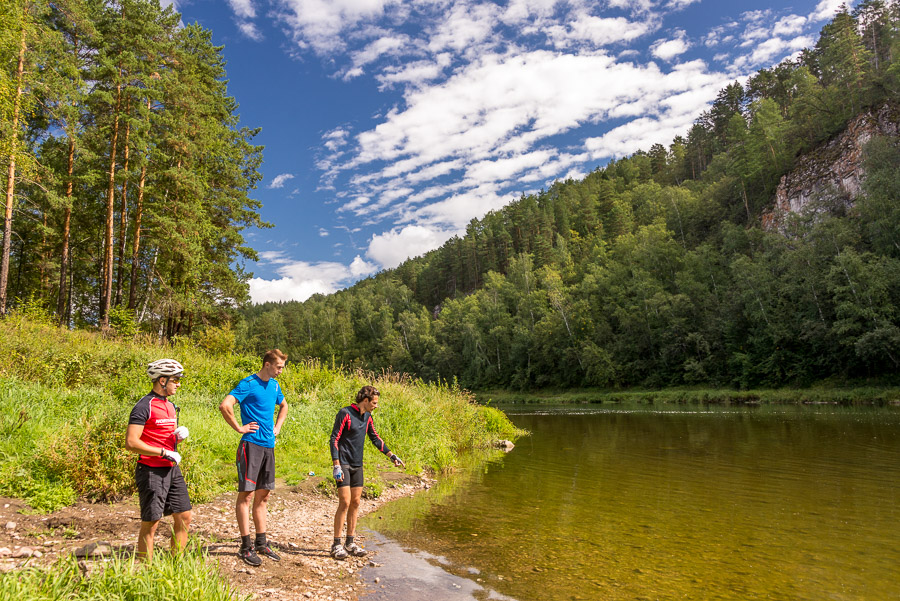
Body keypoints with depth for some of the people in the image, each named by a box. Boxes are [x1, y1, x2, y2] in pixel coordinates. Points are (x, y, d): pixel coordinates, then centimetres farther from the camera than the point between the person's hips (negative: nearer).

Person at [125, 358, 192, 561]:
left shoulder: (170, 405, 14)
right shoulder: (144, 406, -13)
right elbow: (131, 442, -20)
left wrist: (180, 434, 2)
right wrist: (164, 452, -20)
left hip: (172, 469, 8)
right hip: (151, 471, -8)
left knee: (184, 518, 9)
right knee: (150, 524, 0)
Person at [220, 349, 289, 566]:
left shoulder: (274, 385, 12)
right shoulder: (248, 384, -11)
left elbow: (283, 406, 31)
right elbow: (225, 405, -23)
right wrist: (239, 428, -15)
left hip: (268, 445, 7)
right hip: (251, 444, -7)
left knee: (263, 495, 12)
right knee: (246, 494, -2)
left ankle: (261, 544, 20)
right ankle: (246, 547, 4)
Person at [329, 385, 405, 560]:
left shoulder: (367, 417, 10)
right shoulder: (345, 414, -13)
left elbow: (375, 439, 21)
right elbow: (334, 439, -15)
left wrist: (391, 455, 17)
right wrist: (336, 466, -20)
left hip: (357, 466, 7)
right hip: (343, 464, -7)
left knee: (355, 503, 8)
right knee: (345, 502, -10)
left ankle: (350, 543, 17)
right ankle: (336, 545, 0)